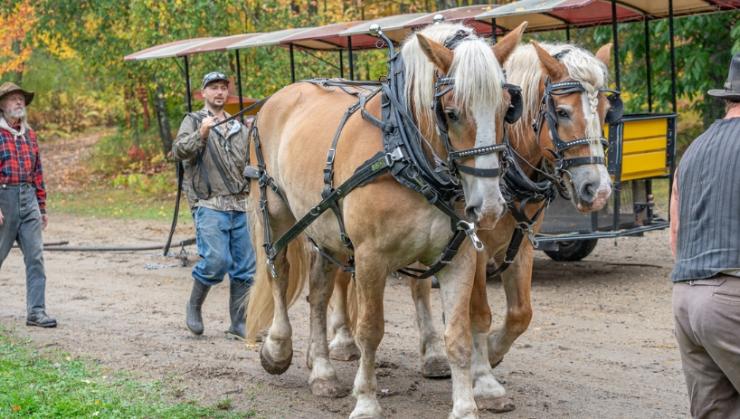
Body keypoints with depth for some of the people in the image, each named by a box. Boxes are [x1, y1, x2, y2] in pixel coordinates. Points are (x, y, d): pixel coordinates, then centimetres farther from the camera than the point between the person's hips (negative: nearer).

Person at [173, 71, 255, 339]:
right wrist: (200, 134, -25)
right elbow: (178, 152, -11)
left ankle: (239, 324, 11)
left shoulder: (239, 128, 20)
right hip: (209, 205, -5)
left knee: (245, 267, 1)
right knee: (217, 260, -18)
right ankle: (194, 306, 6)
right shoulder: (193, 122, 5)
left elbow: (249, 165, 28)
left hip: (240, 206, 5)